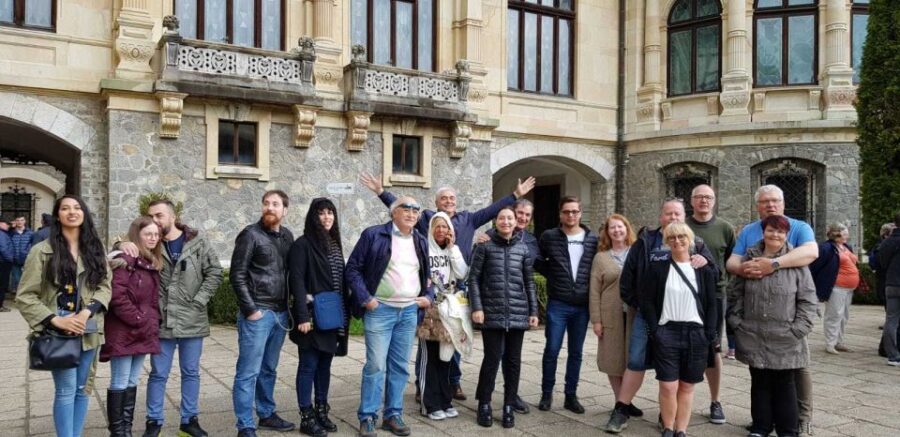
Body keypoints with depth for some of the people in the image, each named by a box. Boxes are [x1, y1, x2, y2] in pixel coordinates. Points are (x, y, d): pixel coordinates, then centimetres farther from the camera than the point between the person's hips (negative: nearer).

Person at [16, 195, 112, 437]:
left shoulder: (95, 249, 8)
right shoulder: (42, 251, -3)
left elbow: (105, 286, 4)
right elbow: (25, 296, -5)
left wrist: (87, 311, -14)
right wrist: (56, 320, -15)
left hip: (88, 331, 4)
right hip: (58, 332, -4)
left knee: (83, 388, 11)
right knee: (66, 390, -5)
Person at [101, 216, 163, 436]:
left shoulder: (153, 263, 13)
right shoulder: (124, 259, -12)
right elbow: (117, 297, -20)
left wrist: (152, 323, 5)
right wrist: (140, 321, -16)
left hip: (144, 333, 8)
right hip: (123, 332, -8)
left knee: (133, 382, 14)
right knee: (120, 383, 2)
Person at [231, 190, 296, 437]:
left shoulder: (287, 236, 11)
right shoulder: (251, 235, -6)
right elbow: (237, 275, -9)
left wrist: (289, 307, 8)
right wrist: (249, 309, -13)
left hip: (280, 313, 6)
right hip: (257, 313, -6)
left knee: (269, 369, 16)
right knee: (249, 372, -1)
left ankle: (267, 415, 29)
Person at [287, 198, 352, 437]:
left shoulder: (335, 243, 13)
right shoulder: (303, 244, -9)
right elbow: (296, 281, -14)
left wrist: (345, 311, 10)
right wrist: (303, 316, -20)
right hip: (313, 316, -6)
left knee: (325, 365, 12)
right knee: (309, 365, 1)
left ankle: (322, 412, 22)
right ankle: (307, 417, 10)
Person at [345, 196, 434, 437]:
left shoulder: (421, 241, 11)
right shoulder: (373, 235, -5)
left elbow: (427, 275, 21)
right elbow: (352, 269, -4)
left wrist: (429, 296, 4)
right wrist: (365, 298, -11)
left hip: (409, 311, 5)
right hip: (380, 310, -5)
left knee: (400, 366, 10)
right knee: (376, 365, -5)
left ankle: (393, 415, 21)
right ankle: (367, 417, 8)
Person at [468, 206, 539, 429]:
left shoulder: (523, 249, 9)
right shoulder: (485, 246, 0)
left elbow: (529, 283, 11)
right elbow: (474, 278, -1)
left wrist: (533, 311, 6)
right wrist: (476, 307, -10)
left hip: (518, 314, 3)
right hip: (492, 314, -3)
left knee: (513, 360, 6)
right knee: (492, 358, -2)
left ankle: (509, 406, 17)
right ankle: (484, 405, 13)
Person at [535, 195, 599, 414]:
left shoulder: (593, 239, 3)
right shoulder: (549, 237, -1)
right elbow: (537, 261, 10)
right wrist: (552, 275, 0)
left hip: (582, 306, 2)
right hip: (557, 305, -2)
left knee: (576, 353, 10)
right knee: (552, 350, 1)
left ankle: (571, 396, 21)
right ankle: (546, 393, 17)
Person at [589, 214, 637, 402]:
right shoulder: (601, 257, 5)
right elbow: (594, 291, 2)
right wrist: (596, 320, -4)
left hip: (635, 315, 0)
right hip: (611, 317, 0)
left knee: (633, 359, 3)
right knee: (613, 359, 4)